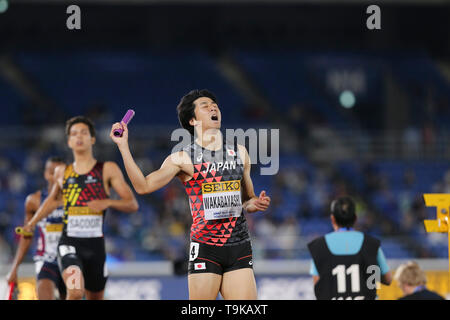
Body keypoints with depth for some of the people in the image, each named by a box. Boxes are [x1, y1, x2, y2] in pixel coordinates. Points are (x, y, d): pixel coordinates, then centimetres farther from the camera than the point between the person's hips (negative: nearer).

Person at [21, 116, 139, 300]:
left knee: (95, 298, 12)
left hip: (95, 243, 0)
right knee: (75, 292, -26)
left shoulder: (108, 169, 3)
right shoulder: (62, 172, 11)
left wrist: (107, 202, -17)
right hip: (69, 243, 0)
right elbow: (53, 198, 33)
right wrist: (33, 222, 25)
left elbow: (132, 204, 0)